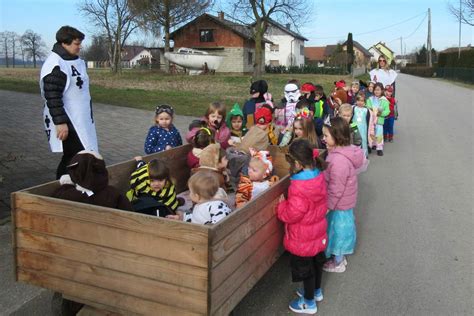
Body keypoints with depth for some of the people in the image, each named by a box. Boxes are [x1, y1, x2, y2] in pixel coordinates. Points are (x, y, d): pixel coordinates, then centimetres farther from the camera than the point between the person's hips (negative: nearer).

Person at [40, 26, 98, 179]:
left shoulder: (77, 61, 12)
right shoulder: (55, 64, -16)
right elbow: (52, 96, -20)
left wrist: (88, 117, 24)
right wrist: (60, 122, -22)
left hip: (81, 119, 9)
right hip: (66, 122, -9)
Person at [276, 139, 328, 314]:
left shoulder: (299, 187, -34)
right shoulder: (318, 176, -6)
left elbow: (291, 214, -29)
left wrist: (282, 204, -11)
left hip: (303, 237, -9)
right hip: (318, 230, 9)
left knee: (305, 267, 10)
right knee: (316, 261, 26)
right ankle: (316, 291, 47)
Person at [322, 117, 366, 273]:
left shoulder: (339, 160, -33)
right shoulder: (347, 150, -4)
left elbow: (336, 189, -26)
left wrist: (327, 206, -18)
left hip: (339, 204, -9)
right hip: (345, 201, 9)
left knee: (338, 229, 10)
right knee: (340, 228, 23)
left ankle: (338, 263, 30)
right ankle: (340, 256, 43)